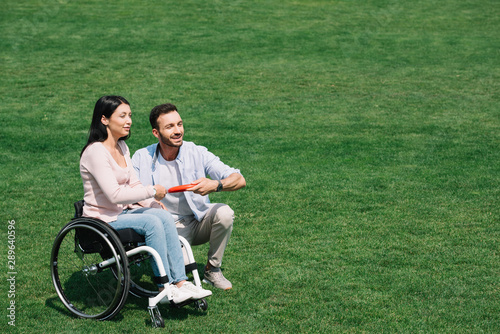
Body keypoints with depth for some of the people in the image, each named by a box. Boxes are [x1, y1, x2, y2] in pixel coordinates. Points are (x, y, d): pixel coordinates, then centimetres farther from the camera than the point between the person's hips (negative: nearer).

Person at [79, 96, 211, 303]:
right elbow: (115, 194, -26)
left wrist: (154, 204, -2)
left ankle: (180, 282, -21)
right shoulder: (96, 152, -18)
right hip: (103, 219, -8)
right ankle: (165, 289, -23)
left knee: (164, 217, -18)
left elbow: (133, 184, 14)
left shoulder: (122, 147, 11)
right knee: (151, 222, -27)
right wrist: (152, 191, -18)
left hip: (124, 211, 8)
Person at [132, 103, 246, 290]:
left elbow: (239, 180, -17)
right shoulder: (142, 158, -7)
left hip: (198, 222, 2)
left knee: (224, 213, -30)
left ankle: (212, 270, -6)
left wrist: (215, 185, -39)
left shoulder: (197, 153, -10)